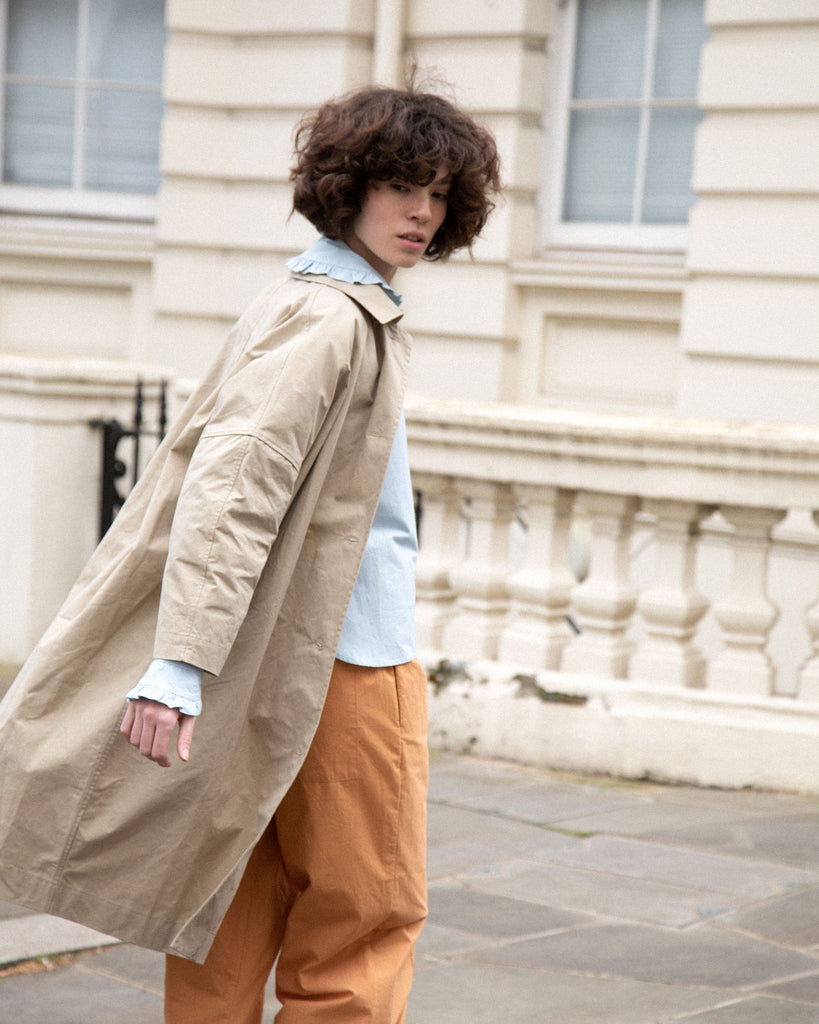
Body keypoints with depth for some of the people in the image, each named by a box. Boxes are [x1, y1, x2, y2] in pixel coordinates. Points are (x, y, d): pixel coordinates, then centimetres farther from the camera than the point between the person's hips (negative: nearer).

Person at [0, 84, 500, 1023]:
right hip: (348, 664, -9)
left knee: (231, 915, 11)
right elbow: (232, 481, -24)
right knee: (367, 917, 0)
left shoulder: (306, 304, 16)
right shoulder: (334, 316, -14)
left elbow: (235, 478, 19)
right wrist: (183, 658, -31)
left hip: (286, 659, 9)